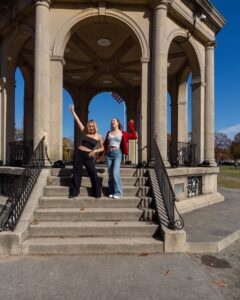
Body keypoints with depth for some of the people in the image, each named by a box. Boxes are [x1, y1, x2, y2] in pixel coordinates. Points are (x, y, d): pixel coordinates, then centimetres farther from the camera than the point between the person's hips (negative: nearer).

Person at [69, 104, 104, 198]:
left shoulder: (99, 136, 2)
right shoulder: (85, 132, 5)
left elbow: (102, 148, 7)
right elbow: (77, 120, 6)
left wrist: (95, 151, -10)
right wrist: (72, 111, 6)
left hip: (89, 156, -1)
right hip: (79, 153, 2)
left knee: (93, 174, -6)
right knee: (77, 173, 5)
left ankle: (97, 193, 7)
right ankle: (74, 192, 17)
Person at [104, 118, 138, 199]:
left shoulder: (122, 133, 4)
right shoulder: (109, 133, 13)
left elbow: (135, 137, -1)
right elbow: (105, 144, 19)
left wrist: (131, 128, -8)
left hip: (117, 153, -4)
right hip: (109, 153, 4)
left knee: (115, 173, -15)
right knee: (110, 174, 4)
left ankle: (118, 193, -8)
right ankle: (111, 192, 13)